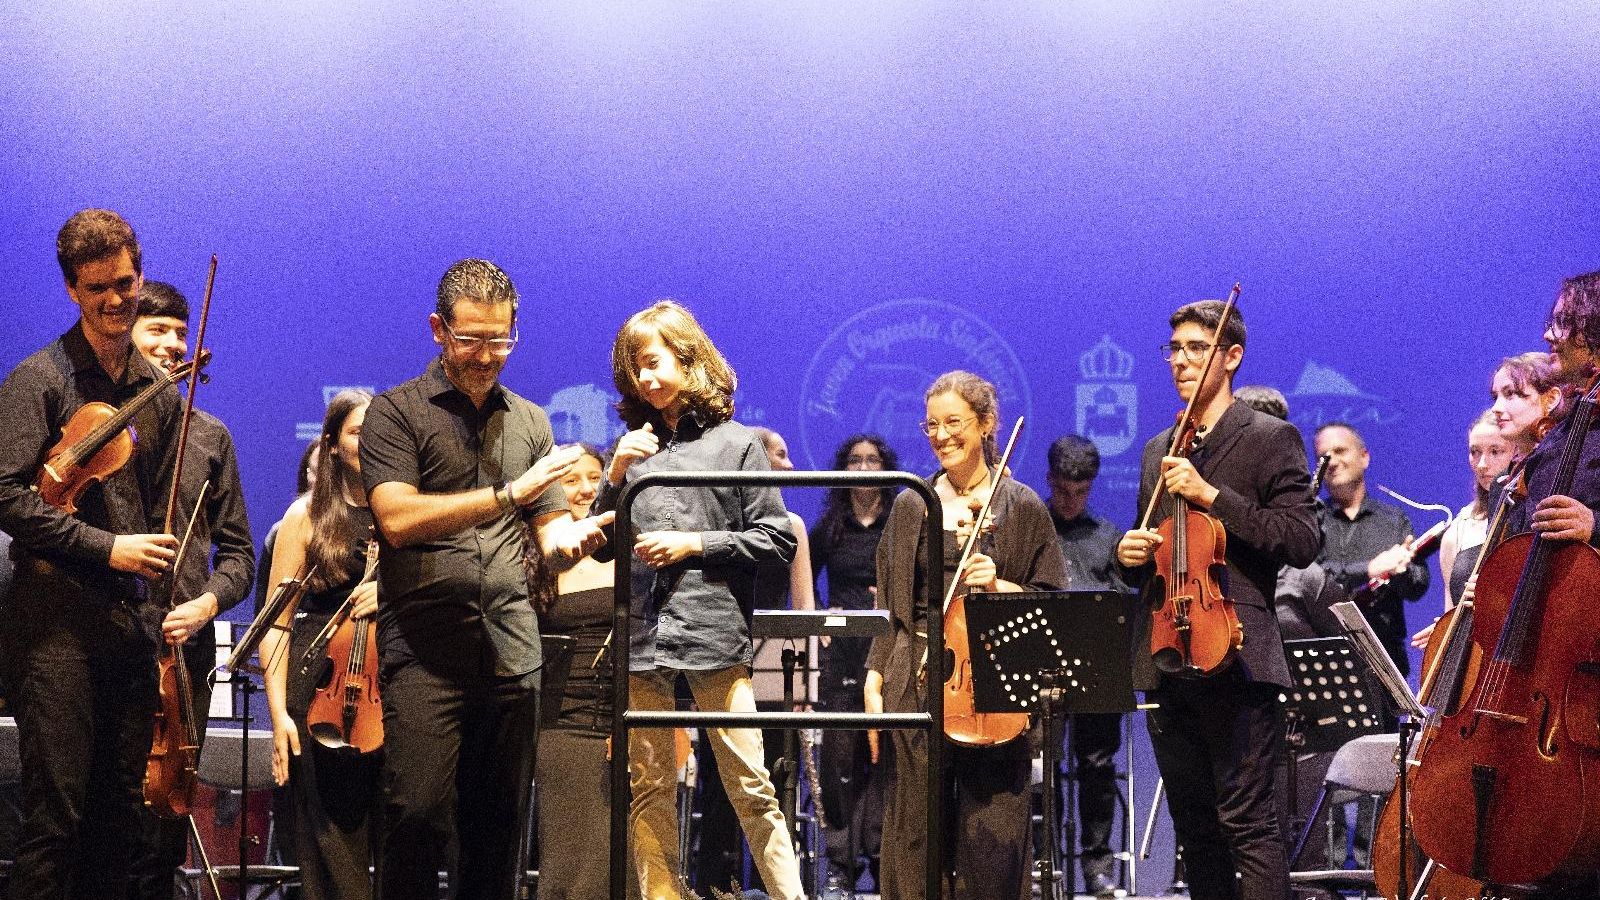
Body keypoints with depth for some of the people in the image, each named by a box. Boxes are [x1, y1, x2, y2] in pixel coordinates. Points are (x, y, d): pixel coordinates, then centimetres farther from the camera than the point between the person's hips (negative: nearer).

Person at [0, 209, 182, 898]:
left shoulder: (159, 393, 16)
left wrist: (165, 609, 13)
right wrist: (105, 546, -14)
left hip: (133, 621, 6)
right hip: (56, 618, -6)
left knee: (119, 813, 7)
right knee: (56, 813, -9)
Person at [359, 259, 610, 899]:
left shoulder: (528, 422, 18)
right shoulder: (396, 412, 3)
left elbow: (551, 533, 17)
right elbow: (397, 519, -11)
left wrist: (575, 537, -8)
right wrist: (507, 495, -17)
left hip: (511, 649, 5)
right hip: (424, 648, -5)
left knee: (500, 823, 6)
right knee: (419, 815, -13)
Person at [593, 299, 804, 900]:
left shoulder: (734, 444, 3)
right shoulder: (634, 445, 12)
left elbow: (778, 539, 0)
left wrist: (696, 544, -9)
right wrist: (616, 477, -2)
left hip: (715, 632, -4)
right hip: (641, 636, 4)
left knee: (750, 786, -3)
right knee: (649, 790, 7)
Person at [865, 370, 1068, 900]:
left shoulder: (1023, 507, 3)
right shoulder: (911, 506, 10)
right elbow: (890, 606, 11)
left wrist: (1000, 587, -14)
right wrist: (874, 681, 2)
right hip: (918, 684, 2)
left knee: (994, 838, -3)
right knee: (916, 834, 2)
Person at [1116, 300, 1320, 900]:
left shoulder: (1271, 439, 0)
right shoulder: (1158, 451, 19)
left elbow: (1301, 541, -12)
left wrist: (1210, 494, -16)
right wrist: (1131, 557, 4)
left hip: (1237, 661, -7)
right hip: (1166, 664, 7)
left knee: (1248, 821, -11)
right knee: (1194, 827, 10)